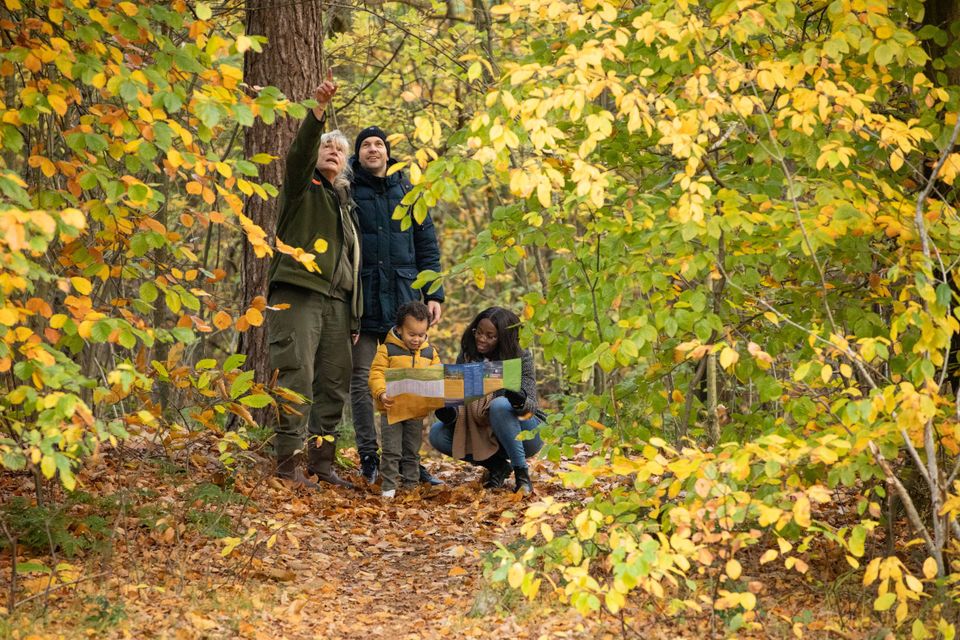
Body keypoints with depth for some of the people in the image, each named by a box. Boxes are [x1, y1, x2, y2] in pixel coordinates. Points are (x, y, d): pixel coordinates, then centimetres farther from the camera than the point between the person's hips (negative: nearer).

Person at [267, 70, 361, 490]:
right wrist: (319, 108, -26)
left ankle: (321, 462, 9)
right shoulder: (302, 186, 10)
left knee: (333, 384, 4)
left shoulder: (343, 202, 27)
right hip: (298, 294, -7)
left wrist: (354, 314, 16)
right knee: (297, 378, -13)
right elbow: (300, 149, -12)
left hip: (337, 301, 7)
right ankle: (288, 462, -14)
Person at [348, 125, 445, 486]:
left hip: (403, 297, 2)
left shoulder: (407, 192, 11)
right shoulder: (347, 190, 3)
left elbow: (427, 245, 12)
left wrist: (433, 295, 6)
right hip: (362, 296, -2)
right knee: (362, 380, 0)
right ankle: (368, 457, 7)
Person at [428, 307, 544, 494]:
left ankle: (522, 474, -26)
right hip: (481, 435, 5)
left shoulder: (521, 357, -13)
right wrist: (450, 413, -25)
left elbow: (530, 405, -18)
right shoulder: (467, 356, -2)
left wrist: (520, 402, -43)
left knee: (500, 405, -35)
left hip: (524, 436, -5)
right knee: (437, 434, -16)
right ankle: (497, 465, -2)